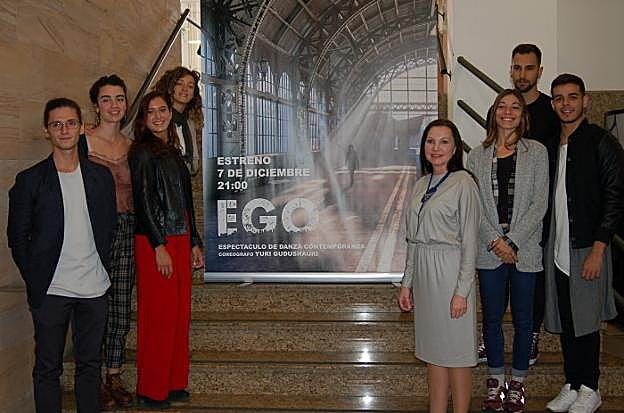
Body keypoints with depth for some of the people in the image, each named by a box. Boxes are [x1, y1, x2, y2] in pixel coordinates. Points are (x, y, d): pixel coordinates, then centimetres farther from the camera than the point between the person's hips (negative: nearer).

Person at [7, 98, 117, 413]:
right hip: (51, 292, -2)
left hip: (94, 288, 3)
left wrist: (102, 269, 7)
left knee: (90, 365, 13)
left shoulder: (101, 176, 6)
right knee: (48, 369, 8)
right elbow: (17, 237, 1)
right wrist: (35, 281, -2)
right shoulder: (30, 180, -3)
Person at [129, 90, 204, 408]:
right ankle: (152, 390, 8)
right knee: (158, 316, -3)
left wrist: (194, 243, 19)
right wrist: (159, 246, -16)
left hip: (179, 241, 8)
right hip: (155, 242, -8)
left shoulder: (172, 151, 18)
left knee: (179, 314, 11)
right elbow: (143, 202, -12)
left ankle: (174, 383, 21)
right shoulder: (143, 152, -6)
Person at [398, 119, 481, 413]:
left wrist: (462, 291, -15)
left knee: (457, 352, 3)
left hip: (450, 272, -7)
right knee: (433, 352, 13)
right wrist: (407, 283, 12)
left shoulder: (463, 183, -8)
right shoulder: (422, 184, 12)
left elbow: (469, 242, -11)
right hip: (422, 273, 7)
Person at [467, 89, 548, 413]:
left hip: (524, 248, -1)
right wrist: (494, 241, -10)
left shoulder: (536, 152, 2)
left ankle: (518, 382, 24)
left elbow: (540, 203, -4)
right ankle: (495, 380, 25)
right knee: (492, 317, 9)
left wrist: (512, 241, -12)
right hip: (490, 249, 1)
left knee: (523, 319, 8)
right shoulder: (478, 155, 6)